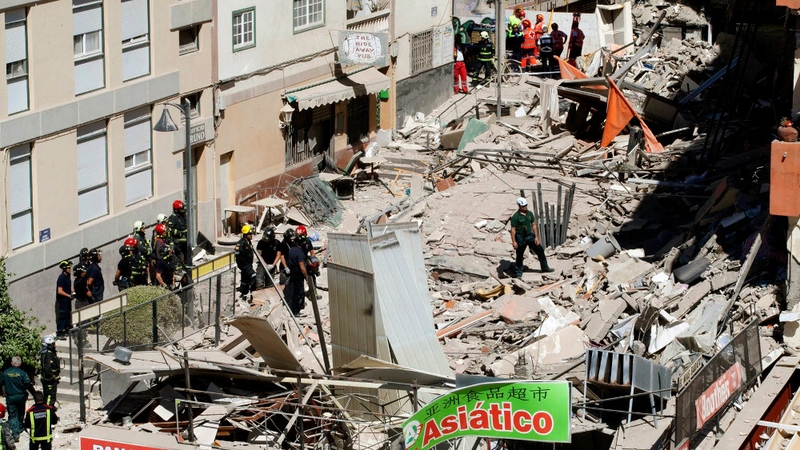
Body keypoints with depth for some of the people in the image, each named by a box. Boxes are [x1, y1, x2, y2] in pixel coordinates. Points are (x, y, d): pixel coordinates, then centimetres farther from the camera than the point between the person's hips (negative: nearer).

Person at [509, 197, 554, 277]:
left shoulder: (529, 213, 2)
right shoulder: (515, 216, -15)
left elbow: (534, 225, 8)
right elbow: (513, 229, -13)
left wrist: (536, 237, 3)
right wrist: (514, 242, -16)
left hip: (530, 236, 5)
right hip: (520, 238, -5)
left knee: (540, 250, 6)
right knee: (519, 255, 5)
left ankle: (545, 267, 20)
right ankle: (519, 272, 20)